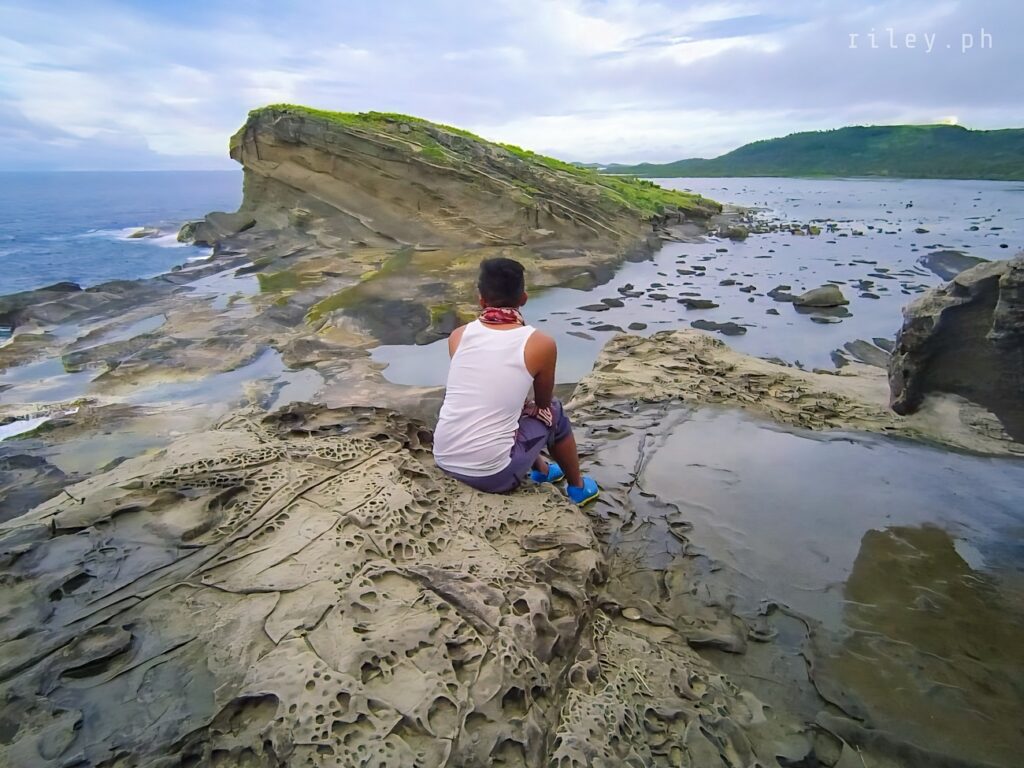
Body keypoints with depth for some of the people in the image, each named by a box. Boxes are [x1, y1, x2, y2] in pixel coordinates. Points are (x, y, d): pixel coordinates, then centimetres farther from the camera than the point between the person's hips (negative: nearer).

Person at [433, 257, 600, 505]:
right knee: (553, 412, 20)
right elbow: (543, 403, 9)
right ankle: (578, 487, 42)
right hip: (491, 475, -4)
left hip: (443, 460, 5)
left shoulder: (458, 336, 1)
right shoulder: (541, 343, -10)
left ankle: (542, 470, 51)